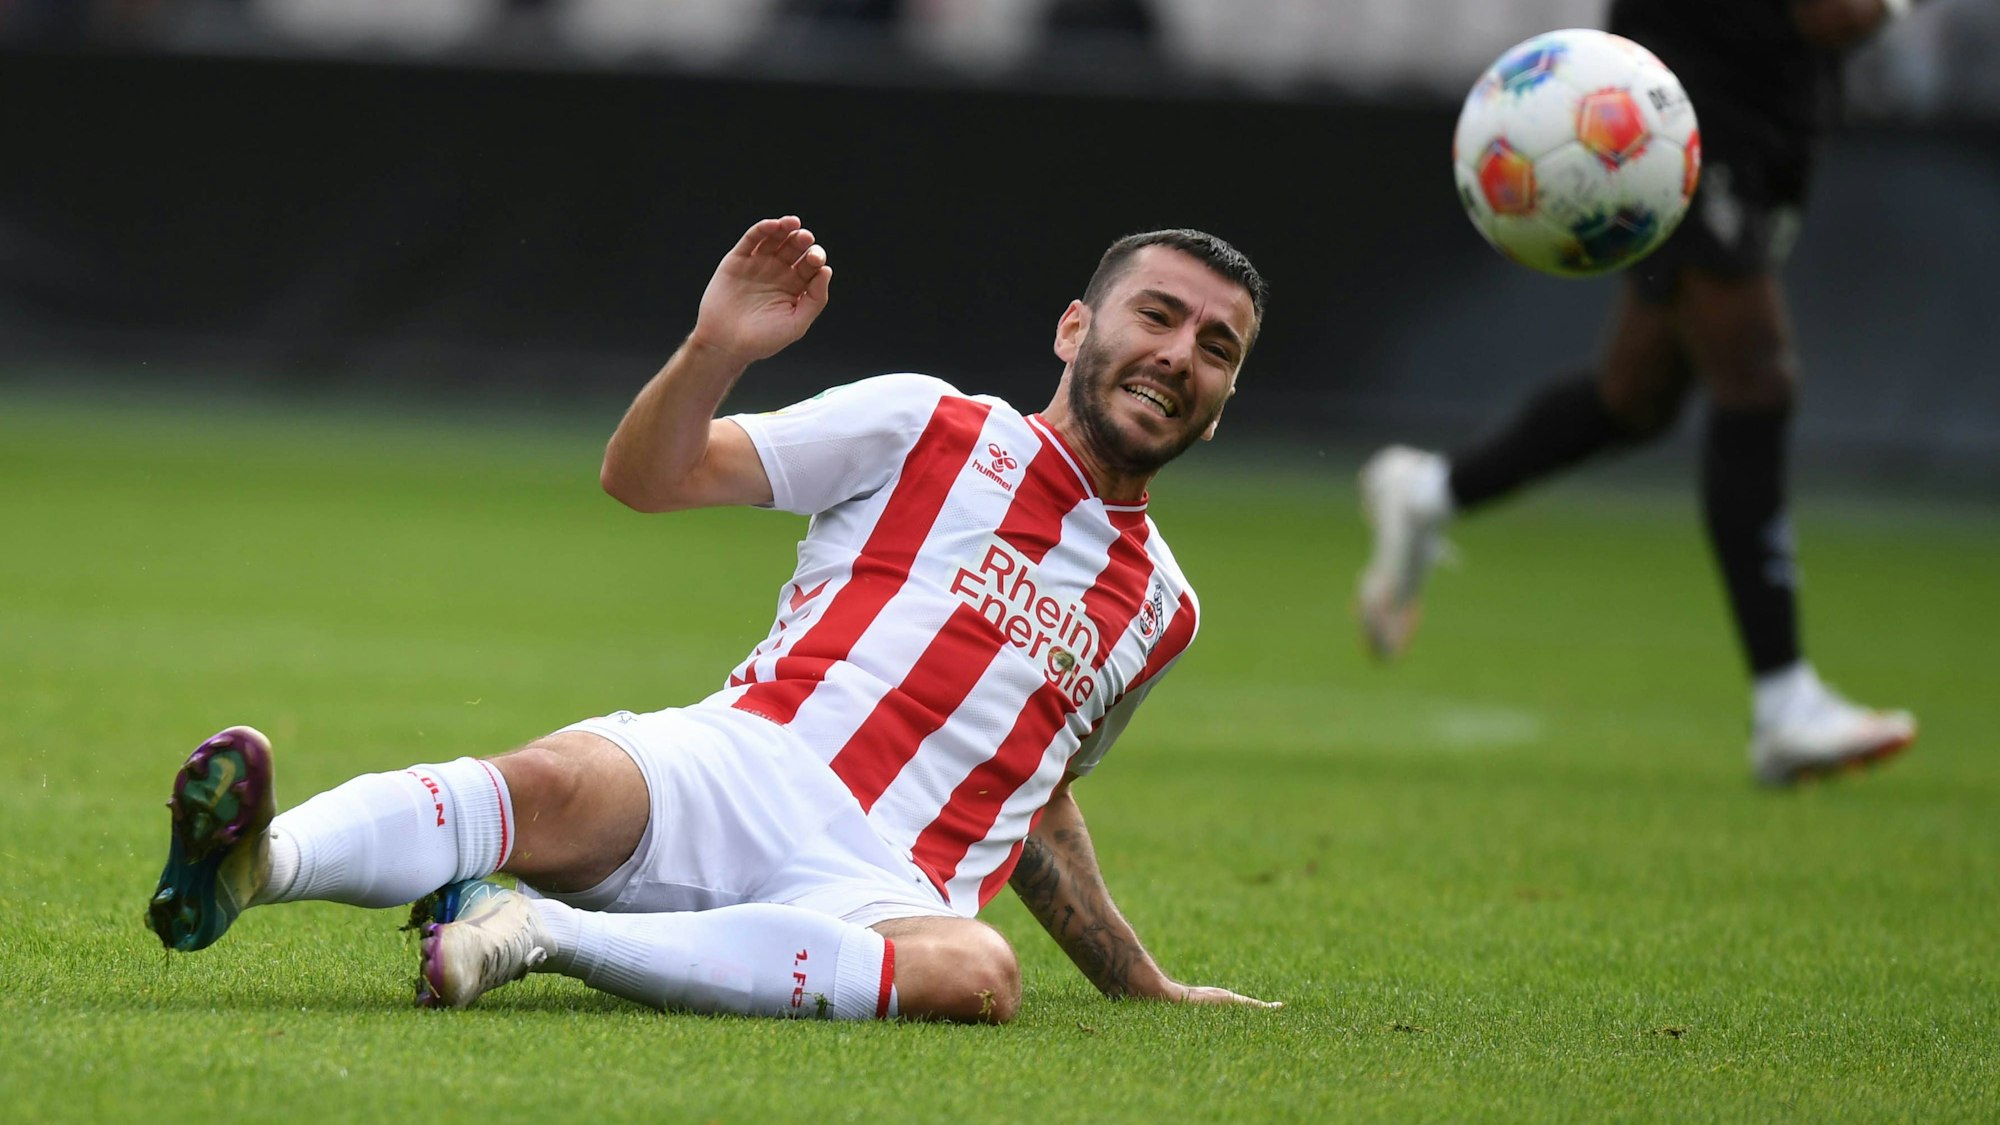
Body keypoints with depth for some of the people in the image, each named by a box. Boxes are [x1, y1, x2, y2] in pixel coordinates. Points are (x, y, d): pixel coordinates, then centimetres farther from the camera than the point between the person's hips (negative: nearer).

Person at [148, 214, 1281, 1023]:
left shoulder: (1160, 607, 25)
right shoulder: (931, 429, 13)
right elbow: (646, 475, 10)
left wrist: (1147, 986, 38)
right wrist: (715, 352, -9)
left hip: (886, 885, 2)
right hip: (736, 763, -1)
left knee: (976, 973, -37)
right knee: (554, 788, -36)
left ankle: (545, 933, -42)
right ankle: (250, 863, -61)